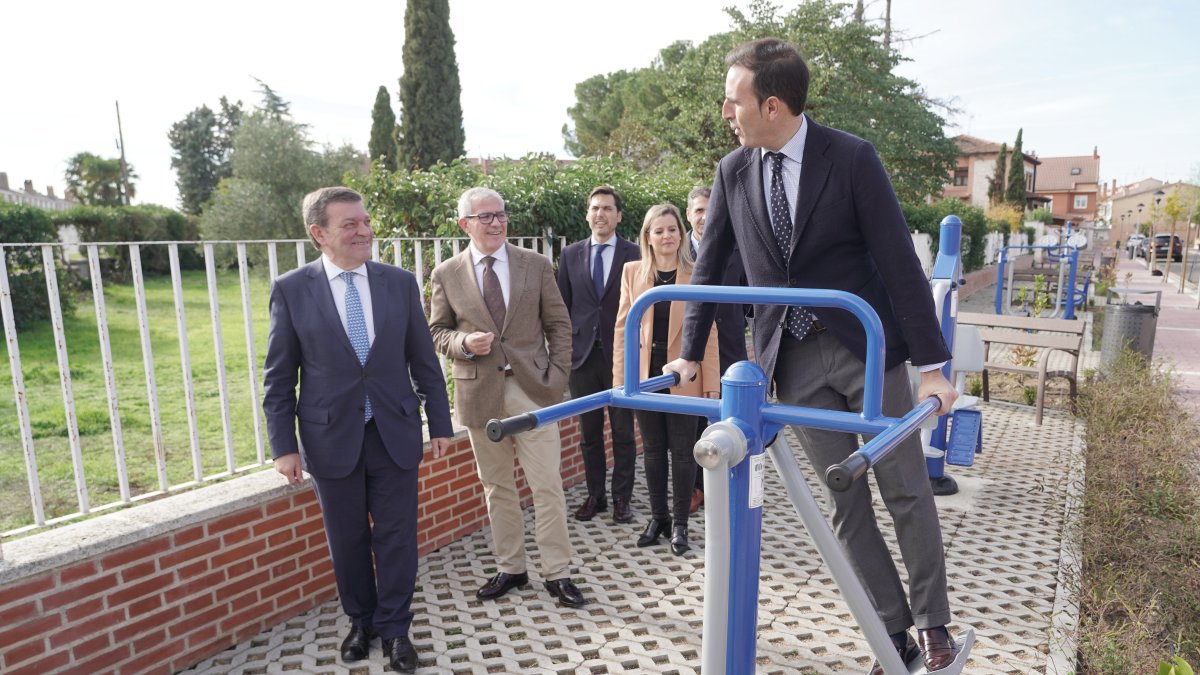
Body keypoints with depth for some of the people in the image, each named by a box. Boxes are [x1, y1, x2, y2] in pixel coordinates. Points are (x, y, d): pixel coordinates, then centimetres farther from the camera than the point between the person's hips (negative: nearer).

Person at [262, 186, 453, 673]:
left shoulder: (400, 282, 0)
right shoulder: (291, 289, -5)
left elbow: (424, 361, 4)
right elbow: (279, 377, -1)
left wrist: (439, 424, 4)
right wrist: (283, 446, -4)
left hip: (395, 433, 1)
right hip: (331, 438, -1)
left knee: (397, 537, 8)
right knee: (347, 540, 14)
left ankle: (395, 628, 27)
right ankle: (361, 622, 36)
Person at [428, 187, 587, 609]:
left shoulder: (535, 265, 3)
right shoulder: (447, 275, 3)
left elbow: (558, 324, 7)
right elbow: (437, 332, 9)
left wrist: (558, 375, -2)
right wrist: (463, 343, -12)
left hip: (532, 388, -1)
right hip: (480, 392, 1)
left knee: (547, 485, 1)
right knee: (497, 487, 12)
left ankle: (557, 573, 15)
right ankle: (510, 568, 28)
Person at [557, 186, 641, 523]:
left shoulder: (634, 254, -1)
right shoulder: (570, 254, 8)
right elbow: (562, 305, 9)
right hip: (582, 354, 3)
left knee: (623, 431, 5)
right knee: (589, 431, 11)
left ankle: (622, 498, 18)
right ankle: (595, 495, 24)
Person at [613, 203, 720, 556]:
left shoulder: (696, 275, -3)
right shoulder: (632, 272, 3)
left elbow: (708, 332, -3)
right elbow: (623, 326, 4)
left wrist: (712, 384, -6)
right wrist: (620, 376, 0)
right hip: (645, 375, 2)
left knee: (682, 451, 7)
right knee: (652, 450, 12)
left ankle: (679, 522, 21)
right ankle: (658, 516, 27)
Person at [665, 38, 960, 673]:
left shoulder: (851, 157, -12)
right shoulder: (732, 172, 0)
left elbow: (899, 260, -11)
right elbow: (708, 268, 8)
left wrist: (932, 365, -12)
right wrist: (689, 355, 8)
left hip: (869, 346, -3)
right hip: (794, 359, 3)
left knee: (907, 491, 7)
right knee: (846, 503, 8)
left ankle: (932, 623, 27)